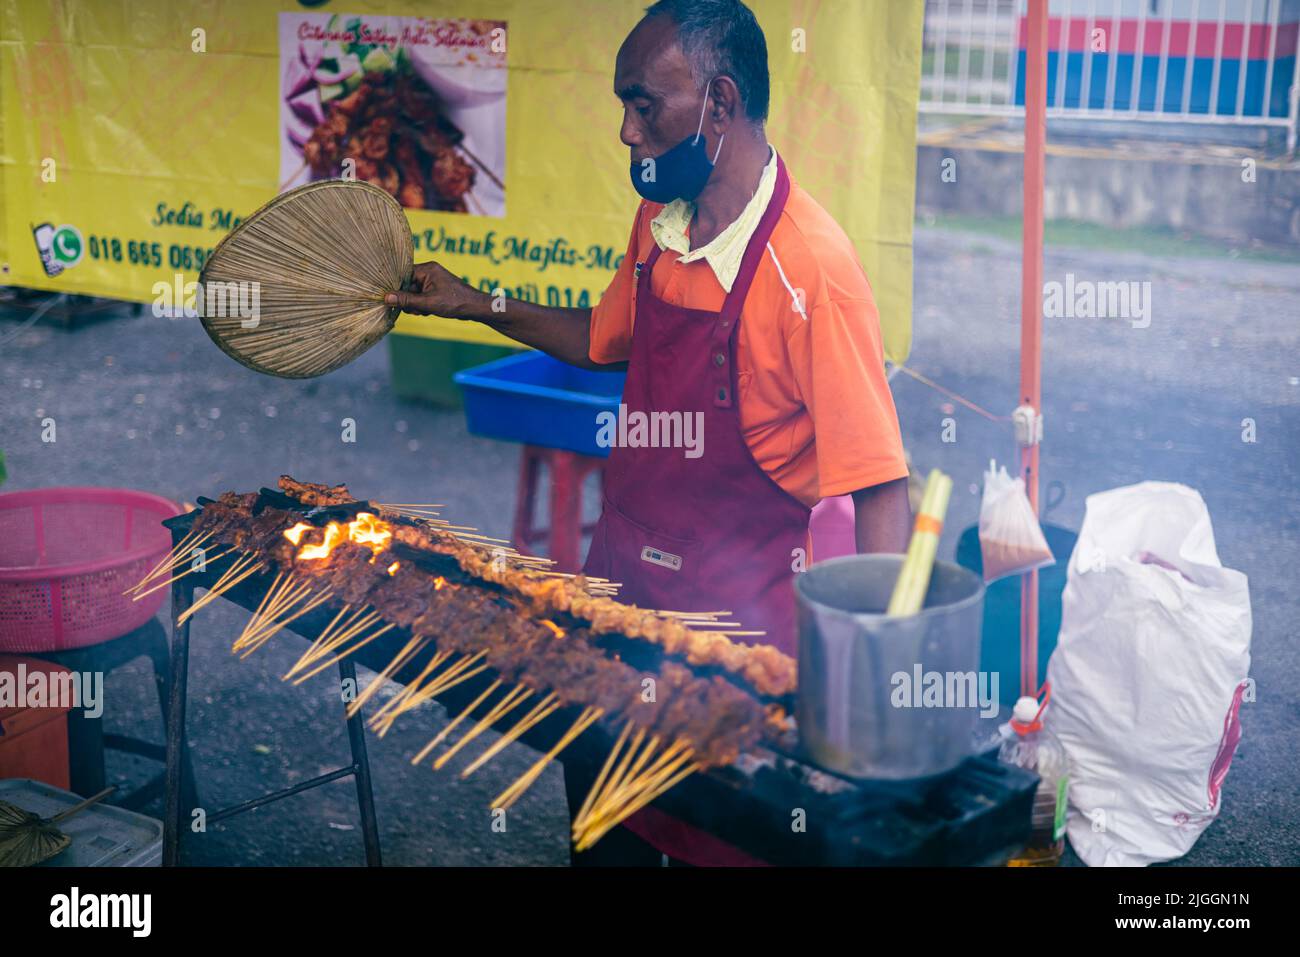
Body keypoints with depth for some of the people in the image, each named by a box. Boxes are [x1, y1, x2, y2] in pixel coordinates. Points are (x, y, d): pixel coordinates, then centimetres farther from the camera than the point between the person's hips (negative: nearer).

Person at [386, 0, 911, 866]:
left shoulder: (812, 267, -23)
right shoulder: (659, 224, 1)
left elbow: (878, 491, -23)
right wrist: (474, 305, 17)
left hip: (739, 617, -7)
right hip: (623, 578, 7)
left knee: (715, 841, 12)